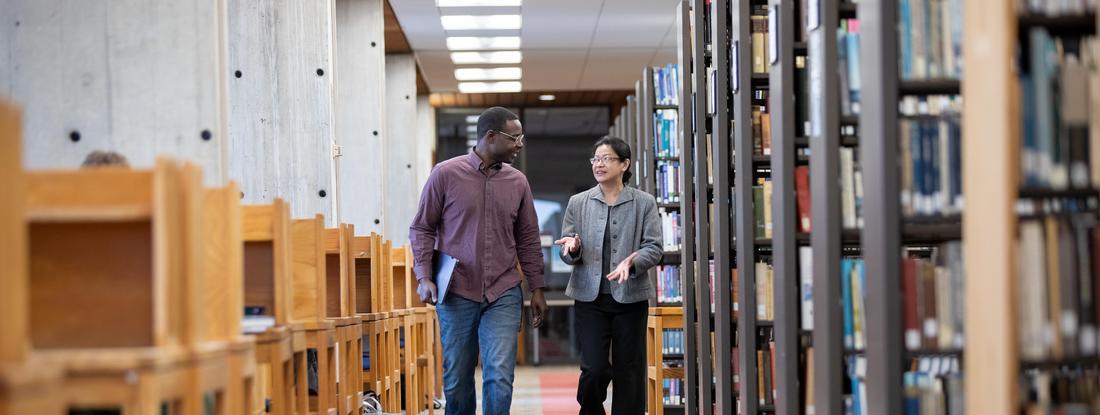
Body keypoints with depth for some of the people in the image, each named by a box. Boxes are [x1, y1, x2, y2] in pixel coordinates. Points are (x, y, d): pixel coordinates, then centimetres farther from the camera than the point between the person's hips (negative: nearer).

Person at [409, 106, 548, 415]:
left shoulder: (517, 181, 7)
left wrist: (536, 288, 11)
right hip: (456, 294, -2)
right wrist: (424, 277, -8)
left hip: (503, 295, 2)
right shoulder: (446, 174, -3)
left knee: (500, 376, -10)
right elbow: (422, 229, 2)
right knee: (456, 379, 7)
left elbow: (528, 239, 14)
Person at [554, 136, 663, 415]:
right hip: (590, 297, 0)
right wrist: (573, 248, -16)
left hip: (630, 297, 0)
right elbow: (567, 254, 8)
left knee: (628, 371, 2)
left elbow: (654, 248, -1)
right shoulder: (578, 203, 6)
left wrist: (632, 261, -21)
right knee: (594, 369, -7)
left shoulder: (644, 203, 1)